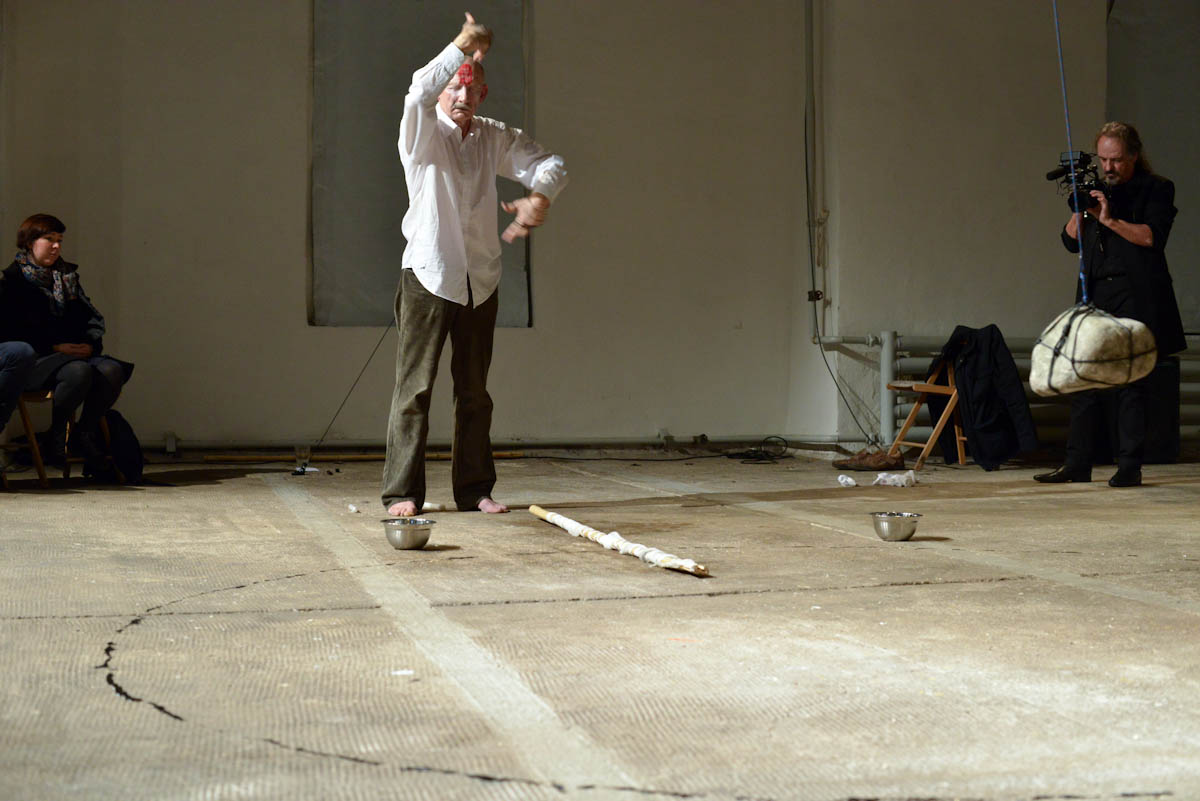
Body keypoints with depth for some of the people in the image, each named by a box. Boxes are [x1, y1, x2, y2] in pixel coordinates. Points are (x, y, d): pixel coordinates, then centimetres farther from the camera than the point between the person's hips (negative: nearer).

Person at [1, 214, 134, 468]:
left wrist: (91, 344, -4)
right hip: (35, 359, -6)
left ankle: (85, 433, -8)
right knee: (79, 372, -37)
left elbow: (93, 317, 18)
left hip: (76, 353, 6)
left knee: (112, 370, -26)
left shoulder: (67, 276, 21)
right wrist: (54, 346, -16)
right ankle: (56, 435, -14)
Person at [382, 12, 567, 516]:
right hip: (428, 276, -5)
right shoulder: (422, 134, -2)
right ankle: (401, 492, -3)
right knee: (414, 387, -6)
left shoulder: (495, 139, 11)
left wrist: (539, 197, -15)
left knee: (474, 391, 9)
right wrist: (462, 46, -26)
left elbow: (548, 163, 6)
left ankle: (474, 489, 16)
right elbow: (420, 92, -23)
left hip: (479, 280, 5)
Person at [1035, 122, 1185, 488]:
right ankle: (1077, 464, 5)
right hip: (1095, 297, 5)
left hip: (1136, 300, -5)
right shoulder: (1096, 188, 17)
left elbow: (1153, 236, -10)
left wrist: (1110, 219, -16)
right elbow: (1071, 240, 14)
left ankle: (1129, 467, 0)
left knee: (1130, 382, -5)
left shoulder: (1157, 189, 4)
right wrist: (1080, 209, -2)